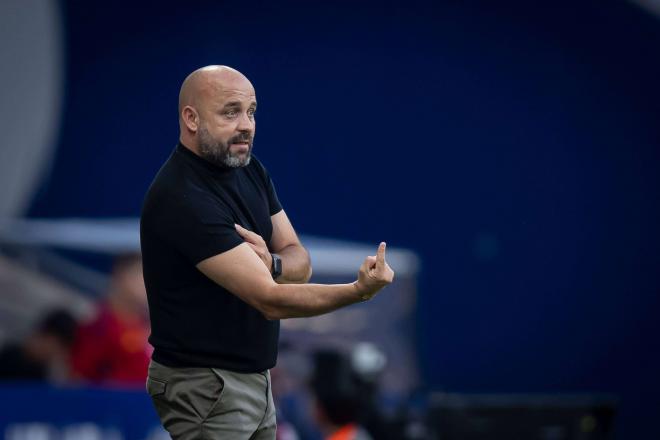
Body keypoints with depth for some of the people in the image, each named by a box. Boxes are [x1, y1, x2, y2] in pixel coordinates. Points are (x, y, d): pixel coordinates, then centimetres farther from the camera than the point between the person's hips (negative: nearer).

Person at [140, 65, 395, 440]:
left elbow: (299, 262, 4)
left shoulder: (250, 170, 4)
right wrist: (359, 292, -39)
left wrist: (270, 264, -19)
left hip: (253, 377, 8)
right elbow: (270, 299, -27)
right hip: (205, 387, -8)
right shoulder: (182, 199, -24)